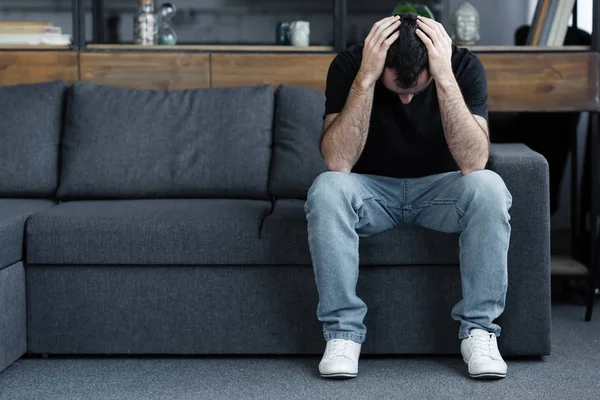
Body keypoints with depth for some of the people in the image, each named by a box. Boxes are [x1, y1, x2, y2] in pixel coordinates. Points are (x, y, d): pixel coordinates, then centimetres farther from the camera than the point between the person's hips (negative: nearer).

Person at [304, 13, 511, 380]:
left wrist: (446, 78, -39)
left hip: (440, 187, 0)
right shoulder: (349, 65, -19)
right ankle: (343, 330, -19)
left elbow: (474, 163, -32)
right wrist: (366, 77, -38)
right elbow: (337, 163, -31)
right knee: (326, 189, -32)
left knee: (489, 187, -32)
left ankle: (479, 328, -17)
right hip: (372, 190, 0)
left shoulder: (464, 65, -19)